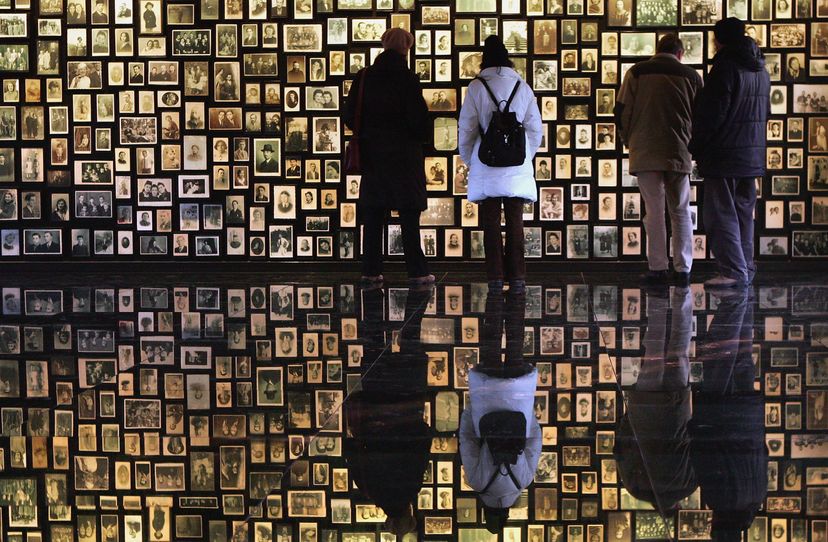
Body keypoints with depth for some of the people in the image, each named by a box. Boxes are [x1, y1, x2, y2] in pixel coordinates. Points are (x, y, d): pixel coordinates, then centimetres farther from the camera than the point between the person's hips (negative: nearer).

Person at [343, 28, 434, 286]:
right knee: (409, 215, 0)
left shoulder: (364, 78, 1)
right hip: (404, 155, -4)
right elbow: (419, 118, -13)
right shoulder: (407, 80, -11)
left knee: (373, 215, 8)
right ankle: (417, 271, 0)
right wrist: (423, 135, 8)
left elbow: (350, 116, 4)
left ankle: (371, 270, 7)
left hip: (372, 154, 4)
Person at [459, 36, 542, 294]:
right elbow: (535, 128, 6)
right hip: (517, 166, 2)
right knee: (515, 222, 6)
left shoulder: (476, 87, -4)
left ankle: (495, 276, 2)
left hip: (486, 166, -2)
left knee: (491, 222, 3)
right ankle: (517, 276, 4)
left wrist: (468, 159, 12)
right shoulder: (522, 86, 3)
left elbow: (466, 128, -1)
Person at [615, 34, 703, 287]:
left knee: (654, 211, 2)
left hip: (645, 152, -1)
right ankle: (683, 269, 7)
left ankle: (657, 268, 0)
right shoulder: (691, 76, 6)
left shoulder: (636, 73, 3)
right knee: (680, 212, 8)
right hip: (679, 152, 1)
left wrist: (630, 142, 17)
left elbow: (622, 112, 3)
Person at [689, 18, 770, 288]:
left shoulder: (725, 68, -15)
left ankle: (733, 271, -10)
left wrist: (695, 147, -7)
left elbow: (710, 115, -17)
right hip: (753, 155, 9)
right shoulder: (760, 70, 13)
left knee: (720, 215, -5)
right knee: (743, 213, 15)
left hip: (723, 155, -9)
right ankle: (746, 269, 18)